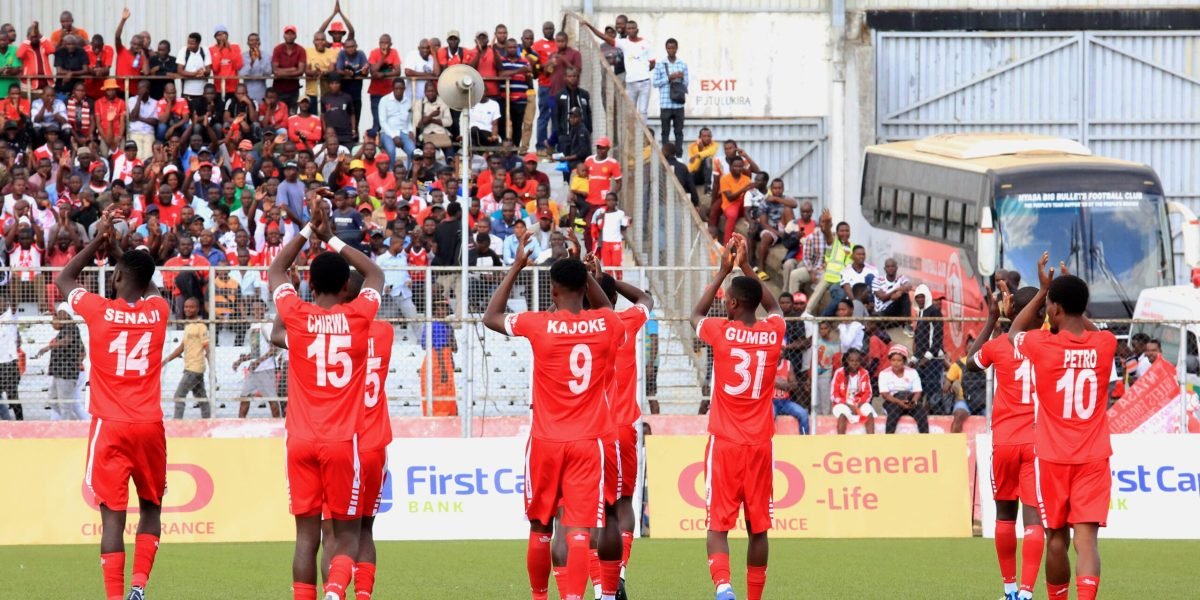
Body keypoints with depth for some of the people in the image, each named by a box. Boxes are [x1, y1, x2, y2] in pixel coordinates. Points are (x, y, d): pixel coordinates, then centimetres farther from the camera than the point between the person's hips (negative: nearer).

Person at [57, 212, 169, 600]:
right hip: (150, 426, 2)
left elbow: (64, 280, 15)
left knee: (113, 515, -5)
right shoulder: (158, 311, 2)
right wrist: (115, 248, 32)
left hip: (111, 427, -2)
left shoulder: (99, 311, -6)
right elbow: (146, 285, 28)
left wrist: (98, 242, 20)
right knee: (151, 508, 17)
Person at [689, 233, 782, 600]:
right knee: (758, 528, 9)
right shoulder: (773, 334, 0)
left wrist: (724, 270, 21)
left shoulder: (722, 332, -7)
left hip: (725, 444, -2)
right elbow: (773, 307, 25)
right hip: (761, 445, 2)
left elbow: (696, 314, 17)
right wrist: (746, 268, 26)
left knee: (718, 525, -4)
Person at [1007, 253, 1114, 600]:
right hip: (1094, 458, 1)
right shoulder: (1104, 345, -2)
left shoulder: (1042, 346, -9)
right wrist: (1071, 295, 30)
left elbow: (1014, 332, 16)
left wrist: (1043, 290, 21)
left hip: (1053, 458, -1)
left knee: (1057, 537, 12)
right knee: (1086, 536, -9)